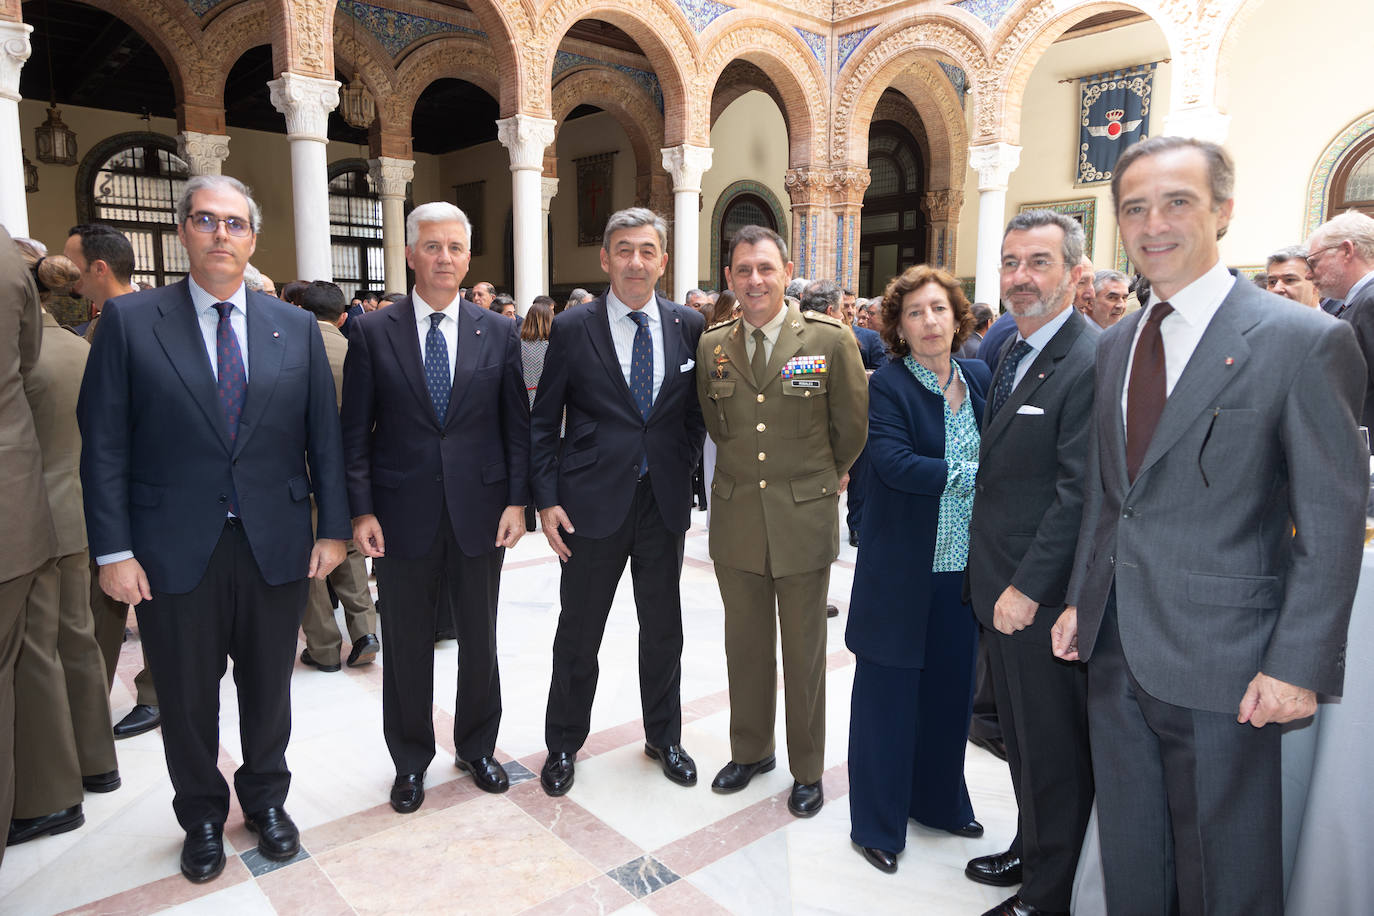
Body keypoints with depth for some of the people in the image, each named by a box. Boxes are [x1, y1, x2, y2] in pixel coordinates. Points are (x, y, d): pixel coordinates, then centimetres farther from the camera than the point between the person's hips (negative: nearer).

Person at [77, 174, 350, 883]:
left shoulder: (296, 328, 4)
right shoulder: (129, 321, -2)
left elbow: (324, 436, 4)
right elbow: (104, 444, -4)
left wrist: (333, 528, 0)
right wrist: (113, 550, -8)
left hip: (276, 548, 2)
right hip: (174, 551, -1)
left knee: (269, 688, 16)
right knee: (186, 698, 14)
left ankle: (266, 800, 39)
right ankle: (202, 817, 37)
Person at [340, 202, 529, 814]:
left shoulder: (498, 333, 3)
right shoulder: (373, 333, 0)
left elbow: (517, 425, 4)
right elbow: (355, 432, 0)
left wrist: (517, 500, -3)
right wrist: (361, 510, -6)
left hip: (481, 512, 1)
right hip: (403, 514, -1)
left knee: (479, 641, 14)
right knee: (406, 645, 12)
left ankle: (477, 747, 35)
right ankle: (411, 760, 31)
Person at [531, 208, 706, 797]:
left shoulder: (689, 326, 2)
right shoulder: (572, 329, -4)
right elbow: (543, 424, -1)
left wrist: (682, 469, 2)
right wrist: (546, 499, -7)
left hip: (664, 503, 2)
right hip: (593, 501, -2)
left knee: (663, 631, 15)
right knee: (578, 635, 11)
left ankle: (664, 738, 37)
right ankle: (563, 743, 33)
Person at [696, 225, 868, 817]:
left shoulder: (831, 340, -8)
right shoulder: (711, 346, 2)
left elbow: (853, 427, 3)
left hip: (805, 521, -3)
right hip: (736, 521, 3)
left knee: (805, 652, 10)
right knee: (745, 646, 16)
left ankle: (808, 770, 28)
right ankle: (750, 751, 37)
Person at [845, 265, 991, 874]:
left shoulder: (980, 379, 8)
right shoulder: (887, 386, -9)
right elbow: (894, 463, -21)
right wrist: (971, 474, -19)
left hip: (965, 566, 5)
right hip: (903, 570, -5)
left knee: (951, 687, 16)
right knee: (889, 693, 6)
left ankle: (940, 799, 38)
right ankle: (876, 823, 23)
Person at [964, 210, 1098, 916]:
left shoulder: (1092, 362, -18)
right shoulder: (1010, 348, 10)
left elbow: (1078, 494, -21)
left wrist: (1029, 587, -18)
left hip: (1043, 596, -8)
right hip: (999, 583, 8)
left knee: (1054, 748, 9)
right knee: (1020, 736, 22)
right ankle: (1029, 850, 42)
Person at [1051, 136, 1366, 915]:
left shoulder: (1306, 341, -11)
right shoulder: (1117, 344, 8)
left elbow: (1332, 523, -12)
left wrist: (1299, 666, -15)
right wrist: (1082, 598, 11)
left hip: (1220, 662, -5)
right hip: (1116, 648, 6)